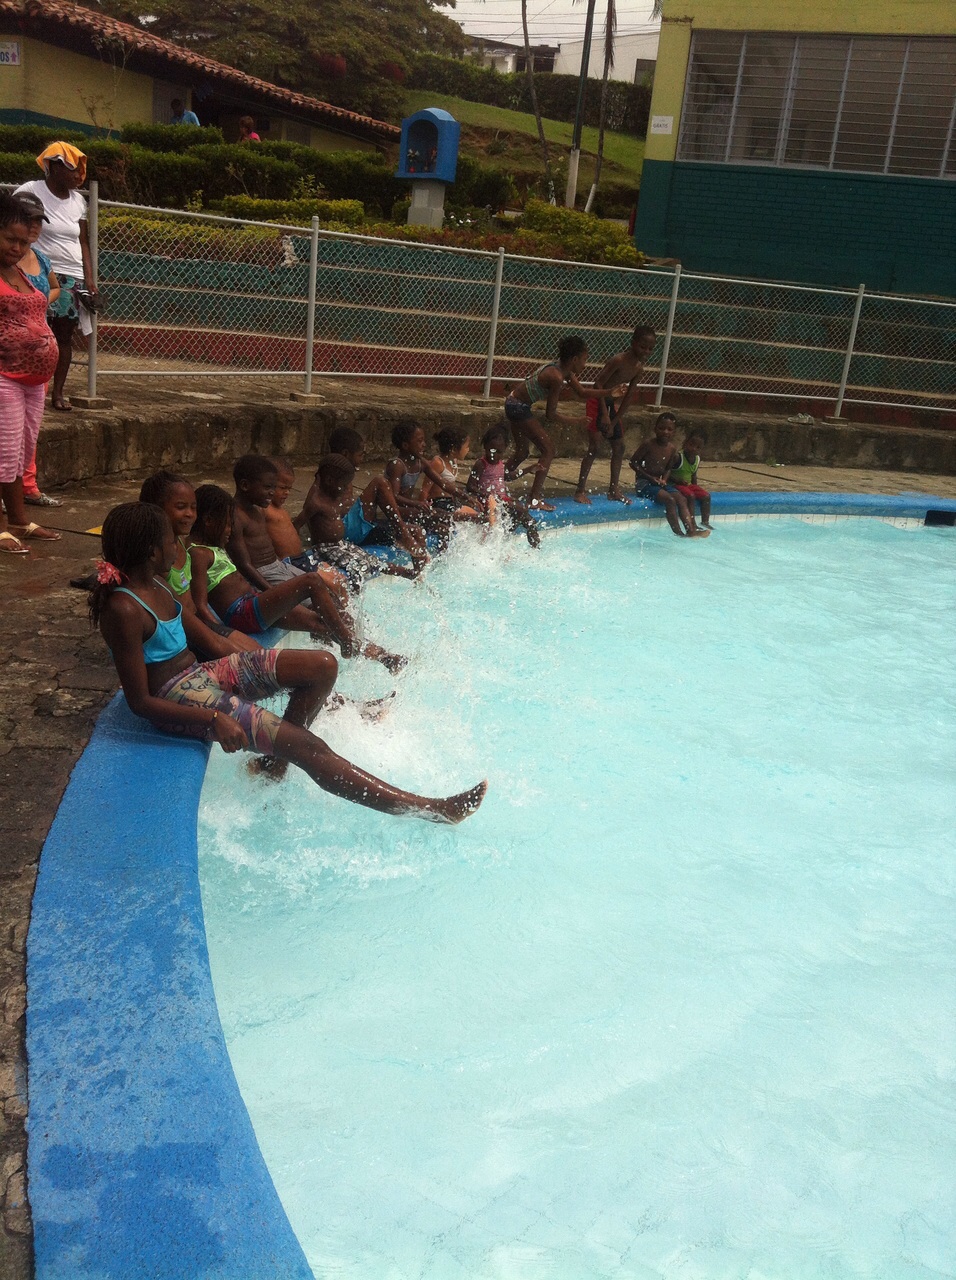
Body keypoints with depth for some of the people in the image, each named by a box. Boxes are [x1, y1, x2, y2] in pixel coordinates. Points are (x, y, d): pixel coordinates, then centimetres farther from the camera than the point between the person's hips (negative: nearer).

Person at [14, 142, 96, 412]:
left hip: (73, 278, 4)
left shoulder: (78, 201, 10)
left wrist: (89, 280, 4)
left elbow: (83, 243, 12)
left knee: (64, 335, 5)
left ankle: (58, 392, 11)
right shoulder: (30, 192, -4)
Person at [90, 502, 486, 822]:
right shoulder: (123, 610, -23)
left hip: (200, 671, 9)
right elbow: (140, 701, -22)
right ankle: (422, 808, -17)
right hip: (177, 700, -9)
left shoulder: (153, 582, 3)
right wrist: (213, 718, -28)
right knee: (307, 745, -19)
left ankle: (273, 764, 5)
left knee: (322, 665, -2)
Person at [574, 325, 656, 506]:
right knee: (594, 448, -10)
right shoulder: (619, 360, -23)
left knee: (619, 447, 9)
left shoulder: (639, 368, -1)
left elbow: (629, 396, 3)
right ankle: (580, 490, -3)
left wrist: (615, 421, -1)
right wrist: (604, 414, -23)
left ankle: (614, 489, 19)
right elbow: (598, 384, -22)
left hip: (612, 404, 8)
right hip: (597, 402, -8)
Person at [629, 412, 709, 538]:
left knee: (682, 499, -14)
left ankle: (691, 530, -23)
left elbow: (668, 468, 16)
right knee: (669, 499, -26)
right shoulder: (648, 444, -10)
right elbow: (633, 462, -8)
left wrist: (664, 480, -7)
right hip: (644, 483, -6)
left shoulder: (672, 450, 7)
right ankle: (678, 533, -25)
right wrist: (650, 478, -15)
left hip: (660, 482, 6)